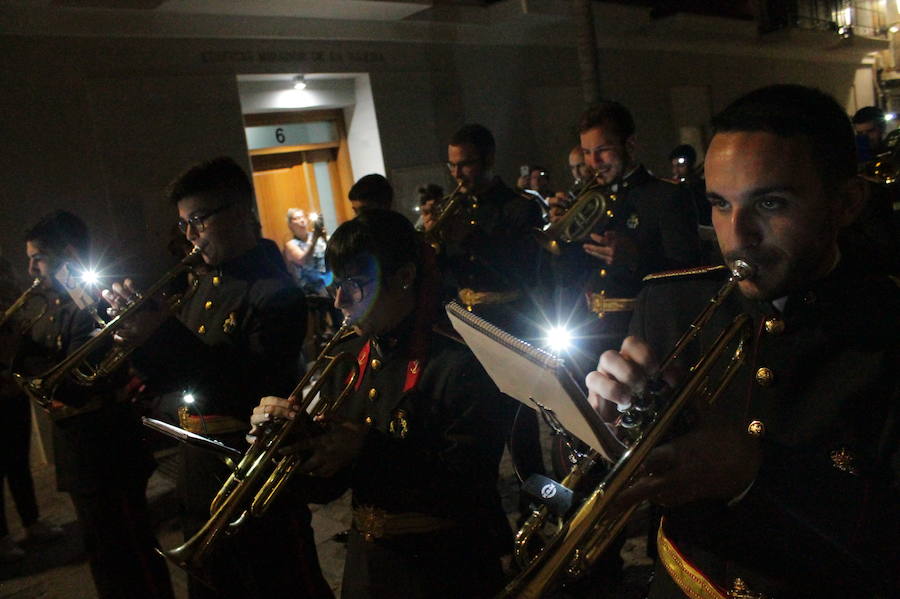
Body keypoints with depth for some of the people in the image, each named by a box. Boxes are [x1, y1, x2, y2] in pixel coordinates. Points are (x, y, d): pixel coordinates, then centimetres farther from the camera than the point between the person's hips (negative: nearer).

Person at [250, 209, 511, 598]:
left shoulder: (459, 362, -18)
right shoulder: (346, 359, 2)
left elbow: (468, 489, -24)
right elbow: (326, 486, 5)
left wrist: (366, 449, -28)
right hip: (367, 562, 6)